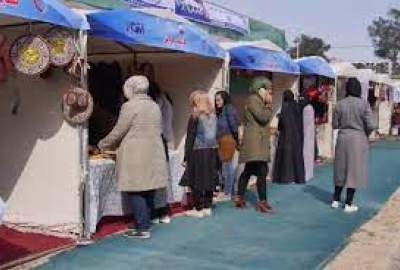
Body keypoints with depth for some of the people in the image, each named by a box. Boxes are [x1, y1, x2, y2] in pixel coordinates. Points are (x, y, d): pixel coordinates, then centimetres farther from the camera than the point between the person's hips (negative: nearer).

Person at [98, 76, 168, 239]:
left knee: (137, 193, -2)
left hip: (136, 157, -7)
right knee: (148, 192, 12)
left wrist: (103, 145, 10)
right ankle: (146, 224, 19)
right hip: (153, 156, 7)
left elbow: (118, 132, -7)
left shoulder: (130, 106, -10)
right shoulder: (154, 106, 13)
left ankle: (142, 229, 0)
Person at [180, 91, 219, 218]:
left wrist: (186, 157, -5)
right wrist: (215, 154, 11)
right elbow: (215, 135, 7)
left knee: (196, 181, 2)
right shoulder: (213, 116, 6)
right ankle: (207, 207, 17)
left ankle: (199, 209, 4)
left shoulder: (195, 116, -9)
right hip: (212, 151, 6)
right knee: (209, 180, 10)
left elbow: (190, 138, -9)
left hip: (198, 152, -6)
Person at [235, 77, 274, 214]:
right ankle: (262, 202, -10)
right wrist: (269, 104, -8)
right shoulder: (253, 99, -12)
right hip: (255, 141, -11)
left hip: (256, 142, 11)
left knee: (248, 170, 13)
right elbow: (263, 117, -21)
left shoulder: (258, 100, 20)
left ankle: (239, 197, 18)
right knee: (262, 171, -12)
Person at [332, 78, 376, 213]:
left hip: (343, 139, 3)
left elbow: (335, 124, 1)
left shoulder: (340, 104, -3)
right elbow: (370, 125, -14)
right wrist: (365, 132, 8)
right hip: (358, 139, -3)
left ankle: (336, 200, 22)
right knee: (354, 170, 5)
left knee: (341, 169, 15)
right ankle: (349, 204, 8)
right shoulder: (364, 104, -11)